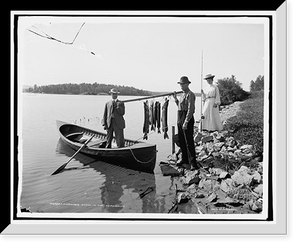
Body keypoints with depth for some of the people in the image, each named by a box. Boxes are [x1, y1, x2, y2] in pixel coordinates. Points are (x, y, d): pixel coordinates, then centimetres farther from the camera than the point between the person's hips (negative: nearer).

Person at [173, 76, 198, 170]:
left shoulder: (190, 95, -12)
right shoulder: (182, 95, 16)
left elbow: (190, 109, -19)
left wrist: (186, 122, -24)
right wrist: (175, 99, 12)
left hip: (187, 118, -9)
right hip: (180, 118, 9)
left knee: (189, 141, -7)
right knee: (181, 141, 14)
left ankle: (193, 163, -3)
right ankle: (185, 159, 27)